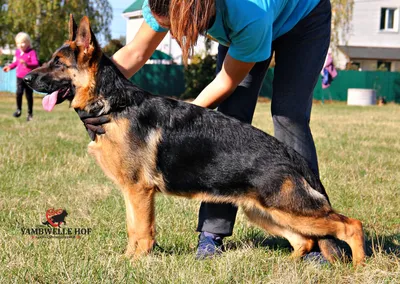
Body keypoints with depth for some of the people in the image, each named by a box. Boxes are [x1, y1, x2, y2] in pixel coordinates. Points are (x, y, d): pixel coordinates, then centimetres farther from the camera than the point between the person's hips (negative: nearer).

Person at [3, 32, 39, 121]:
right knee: (19, 92, -14)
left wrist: (27, 64, -35)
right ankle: (18, 110, 4)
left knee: (29, 95, 3)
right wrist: (9, 67, 15)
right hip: (19, 77, 4)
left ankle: (30, 113, 16)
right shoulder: (17, 52, 9)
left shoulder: (31, 52, -9)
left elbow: (36, 64, -20)